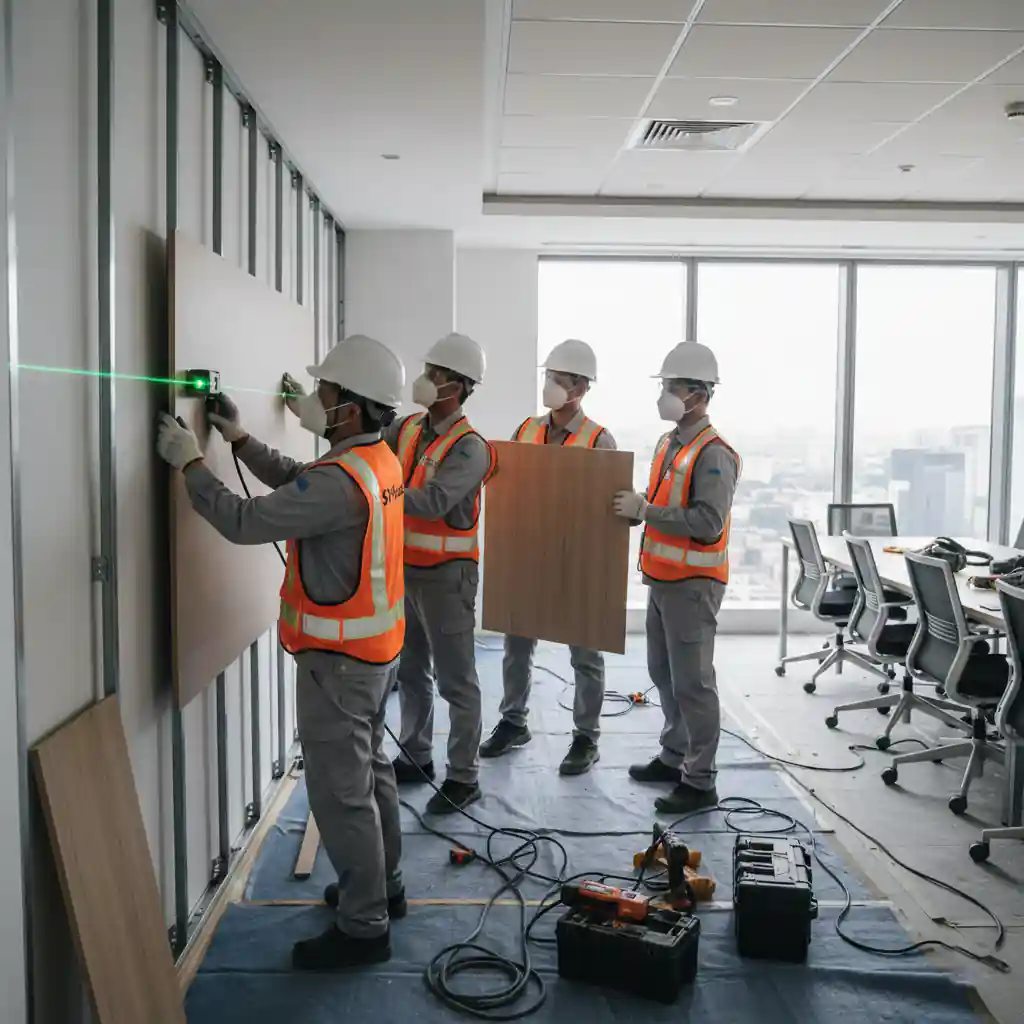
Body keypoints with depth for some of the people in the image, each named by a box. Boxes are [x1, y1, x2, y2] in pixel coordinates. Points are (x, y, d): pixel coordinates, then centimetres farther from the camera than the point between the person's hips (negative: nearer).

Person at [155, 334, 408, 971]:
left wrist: (190, 462, -15)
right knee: (371, 770, 22)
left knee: (341, 793, 1)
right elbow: (296, 483, 16)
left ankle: (364, 927, 14)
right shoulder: (379, 460, 3)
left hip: (339, 658, -10)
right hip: (377, 646, 10)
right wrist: (240, 439, 11)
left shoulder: (341, 481, -27)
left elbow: (245, 522, -26)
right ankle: (383, 887, 38)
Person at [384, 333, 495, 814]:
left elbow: (435, 501, -29)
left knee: (455, 680, 2)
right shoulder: (407, 429, 6)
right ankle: (415, 757, 34)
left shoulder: (470, 447, -16)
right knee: (411, 671, 19)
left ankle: (463, 777, 13)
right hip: (405, 569, 7)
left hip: (446, 576, -7)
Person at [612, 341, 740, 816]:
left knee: (692, 681, -3)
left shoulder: (714, 454, -17)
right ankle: (674, 756, 34)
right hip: (662, 578, 9)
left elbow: (709, 523, -25)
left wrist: (645, 510, -24)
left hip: (693, 584, -9)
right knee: (663, 673, 19)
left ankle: (700, 782, 8)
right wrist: (632, 507, 5)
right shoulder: (668, 443, 12)